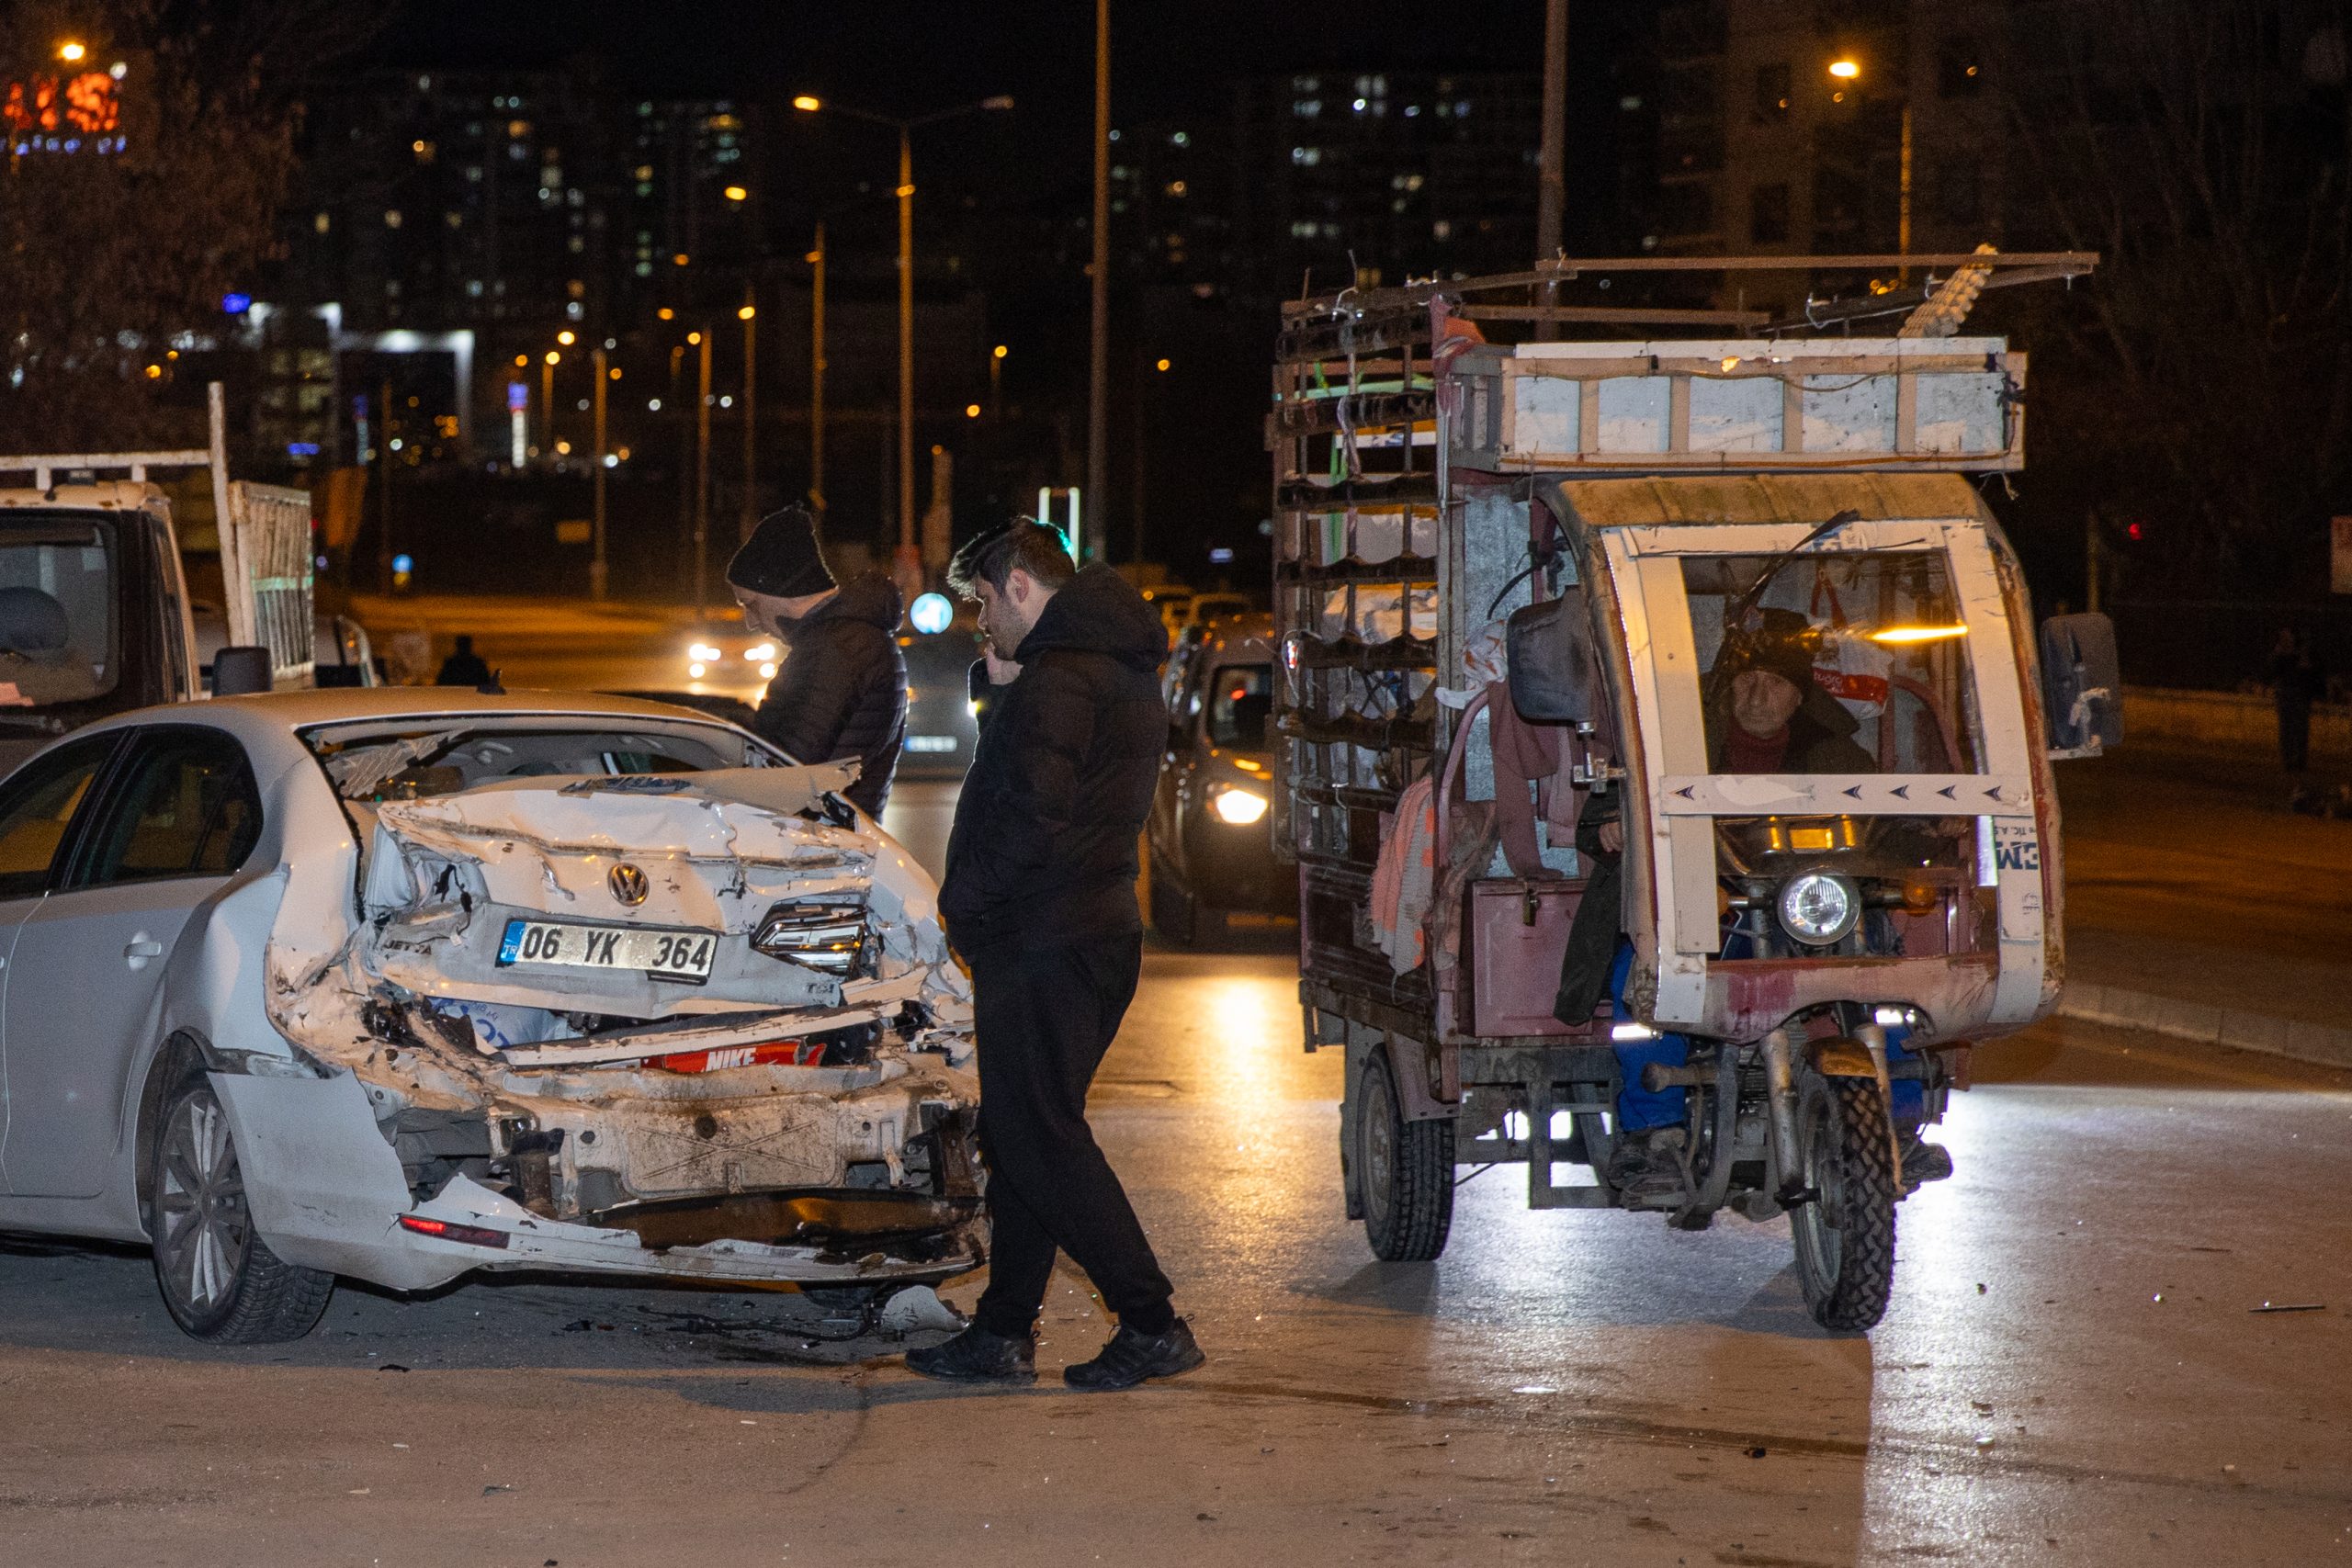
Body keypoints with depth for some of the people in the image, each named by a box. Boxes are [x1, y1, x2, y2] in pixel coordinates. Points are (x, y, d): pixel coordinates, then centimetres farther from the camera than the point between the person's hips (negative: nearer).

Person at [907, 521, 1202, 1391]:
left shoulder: (1056, 680, -17)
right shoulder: (1123, 671, 15)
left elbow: (1034, 819, -24)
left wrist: (963, 898, -11)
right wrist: (1000, 683, 7)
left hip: (1041, 944, -10)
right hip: (1101, 932, 10)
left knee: (1042, 1140, -6)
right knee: (1020, 1138, 14)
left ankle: (1152, 1323, -8)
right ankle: (1003, 1334, 16)